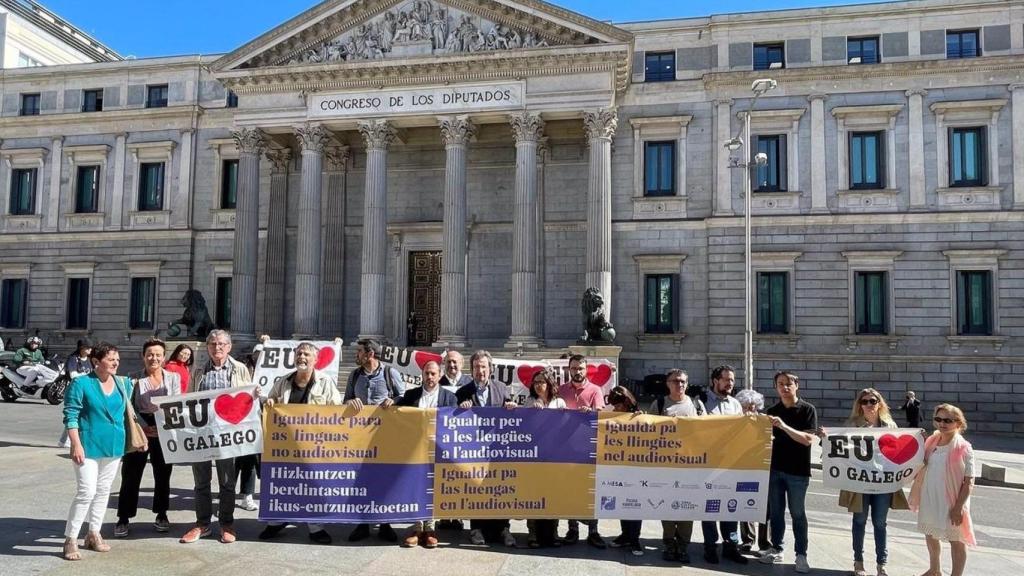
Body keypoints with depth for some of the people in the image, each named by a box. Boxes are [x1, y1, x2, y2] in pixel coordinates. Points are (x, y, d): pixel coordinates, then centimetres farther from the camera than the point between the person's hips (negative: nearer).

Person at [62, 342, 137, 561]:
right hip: (88, 446, -6)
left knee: (103, 491, 14)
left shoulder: (123, 384, 4)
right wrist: (76, 445, -18)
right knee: (86, 492, -9)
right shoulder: (81, 383, -11)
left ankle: (94, 534, 27)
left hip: (114, 445, 6)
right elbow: (71, 416, -12)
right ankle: (70, 539, 4)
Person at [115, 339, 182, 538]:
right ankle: (124, 518, 11)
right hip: (139, 430, -1)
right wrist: (144, 427, -16)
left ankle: (161, 514, 24)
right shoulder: (135, 380, 2)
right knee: (131, 474, 1)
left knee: (163, 474, 10)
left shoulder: (173, 378, 4)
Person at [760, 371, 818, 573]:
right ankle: (776, 549, 21)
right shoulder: (772, 411, 7)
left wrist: (784, 427, -25)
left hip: (797, 470, -4)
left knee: (797, 514, 4)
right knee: (775, 512, 10)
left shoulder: (808, 410, -5)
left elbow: (808, 439, -15)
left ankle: (801, 555, 11)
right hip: (775, 468, 4)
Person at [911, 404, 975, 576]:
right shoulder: (931, 442, 2)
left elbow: (969, 482, -14)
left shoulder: (964, 448, -14)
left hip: (951, 502, -6)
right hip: (930, 499, 6)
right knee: (930, 535, 21)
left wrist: (958, 507, -17)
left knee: (956, 541, 8)